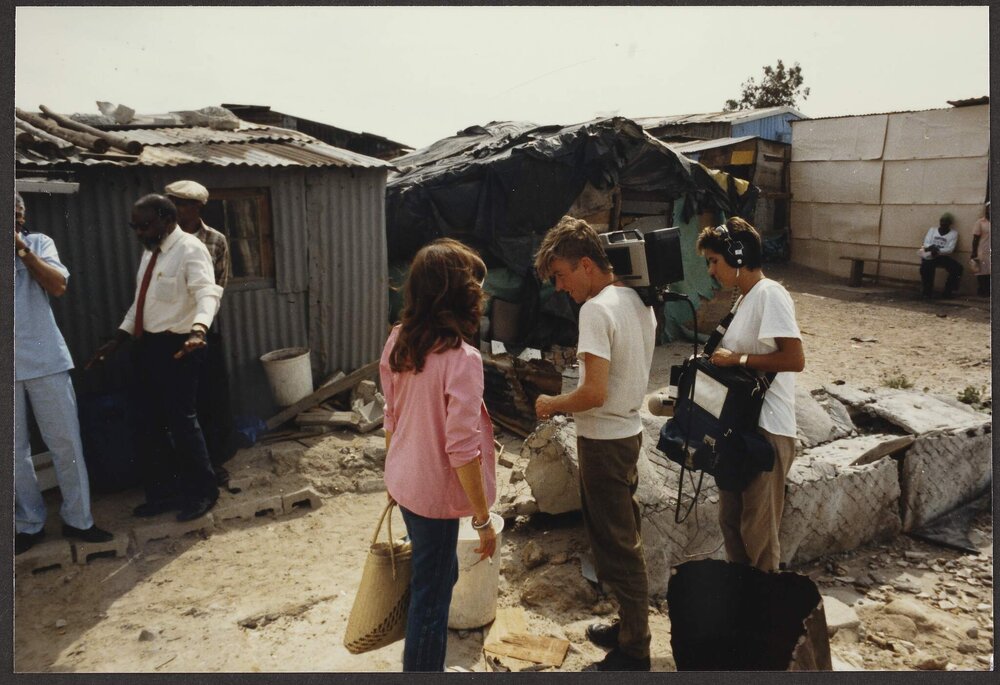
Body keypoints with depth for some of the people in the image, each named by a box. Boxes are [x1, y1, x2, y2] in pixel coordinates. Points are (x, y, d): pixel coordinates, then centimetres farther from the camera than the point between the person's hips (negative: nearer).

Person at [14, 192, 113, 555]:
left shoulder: (38, 242, 7)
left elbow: (58, 285, -5)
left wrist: (23, 249, -11)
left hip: (45, 360, 1)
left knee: (66, 442, 4)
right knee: (15, 449, 7)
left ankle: (77, 519, 15)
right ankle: (29, 524, 20)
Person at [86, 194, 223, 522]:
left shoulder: (190, 249, -14)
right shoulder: (150, 251, 13)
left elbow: (208, 293, -31)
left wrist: (198, 330, -49)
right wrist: (117, 340, 18)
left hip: (178, 346, -9)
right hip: (149, 345, 9)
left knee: (181, 420, -2)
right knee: (150, 423, 14)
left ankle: (204, 490, 16)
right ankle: (164, 491, 28)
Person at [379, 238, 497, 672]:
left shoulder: (398, 342, -2)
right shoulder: (461, 358, -25)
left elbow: (391, 419, 7)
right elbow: (462, 449, -24)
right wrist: (483, 518, -14)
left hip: (404, 482, 8)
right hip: (435, 493, -8)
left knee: (439, 574, 27)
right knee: (432, 595, 10)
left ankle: (425, 661, 46)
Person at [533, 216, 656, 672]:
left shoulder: (595, 309, -22)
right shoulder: (637, 301, 7)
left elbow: (595, 393, -28)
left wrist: (553, 404, -11)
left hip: (603, 440, -9)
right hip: (629, 430, 9)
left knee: (616, 546, 4)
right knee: (625, 538, 20)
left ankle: (633, 652, 18)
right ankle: (630, 627, 36)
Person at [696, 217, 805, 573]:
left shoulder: (769, 294, -15)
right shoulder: (745, 298, 13)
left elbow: (795, 359, -23)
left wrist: (736, 359, -18)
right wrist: (719, 358, 3)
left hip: (766, 429, -10)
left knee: (758, 529, 3)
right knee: (730, 519, 18)